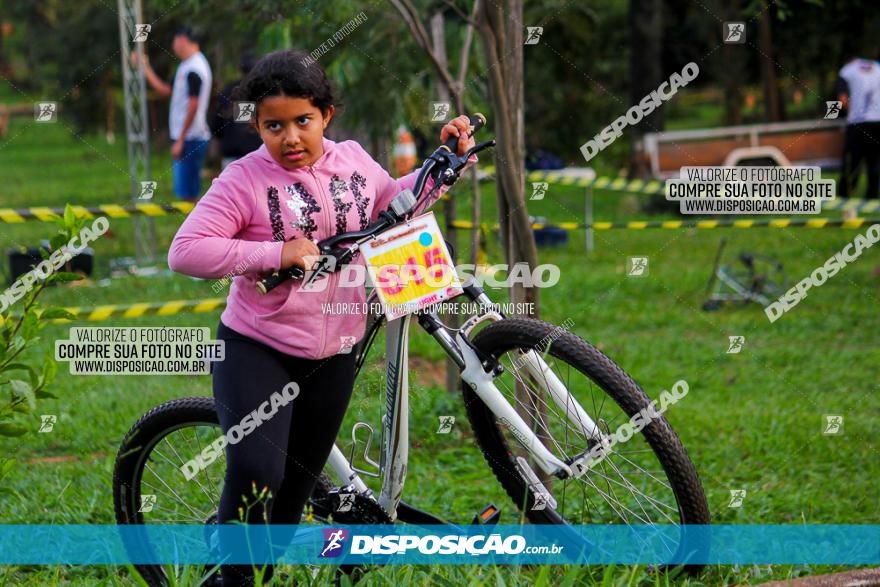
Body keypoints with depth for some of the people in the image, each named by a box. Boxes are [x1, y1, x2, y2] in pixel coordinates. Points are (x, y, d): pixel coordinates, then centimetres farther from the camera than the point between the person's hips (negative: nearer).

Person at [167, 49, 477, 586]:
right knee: (255, 479, -22)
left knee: (295, 489, 14)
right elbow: (185, 251, -21)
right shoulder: (245, 180, -15)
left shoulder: (353, 160, 1)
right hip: (257, 352, -5)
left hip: (333, 357, 5)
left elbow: (391, 203, 22)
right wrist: (277, 253, -26)